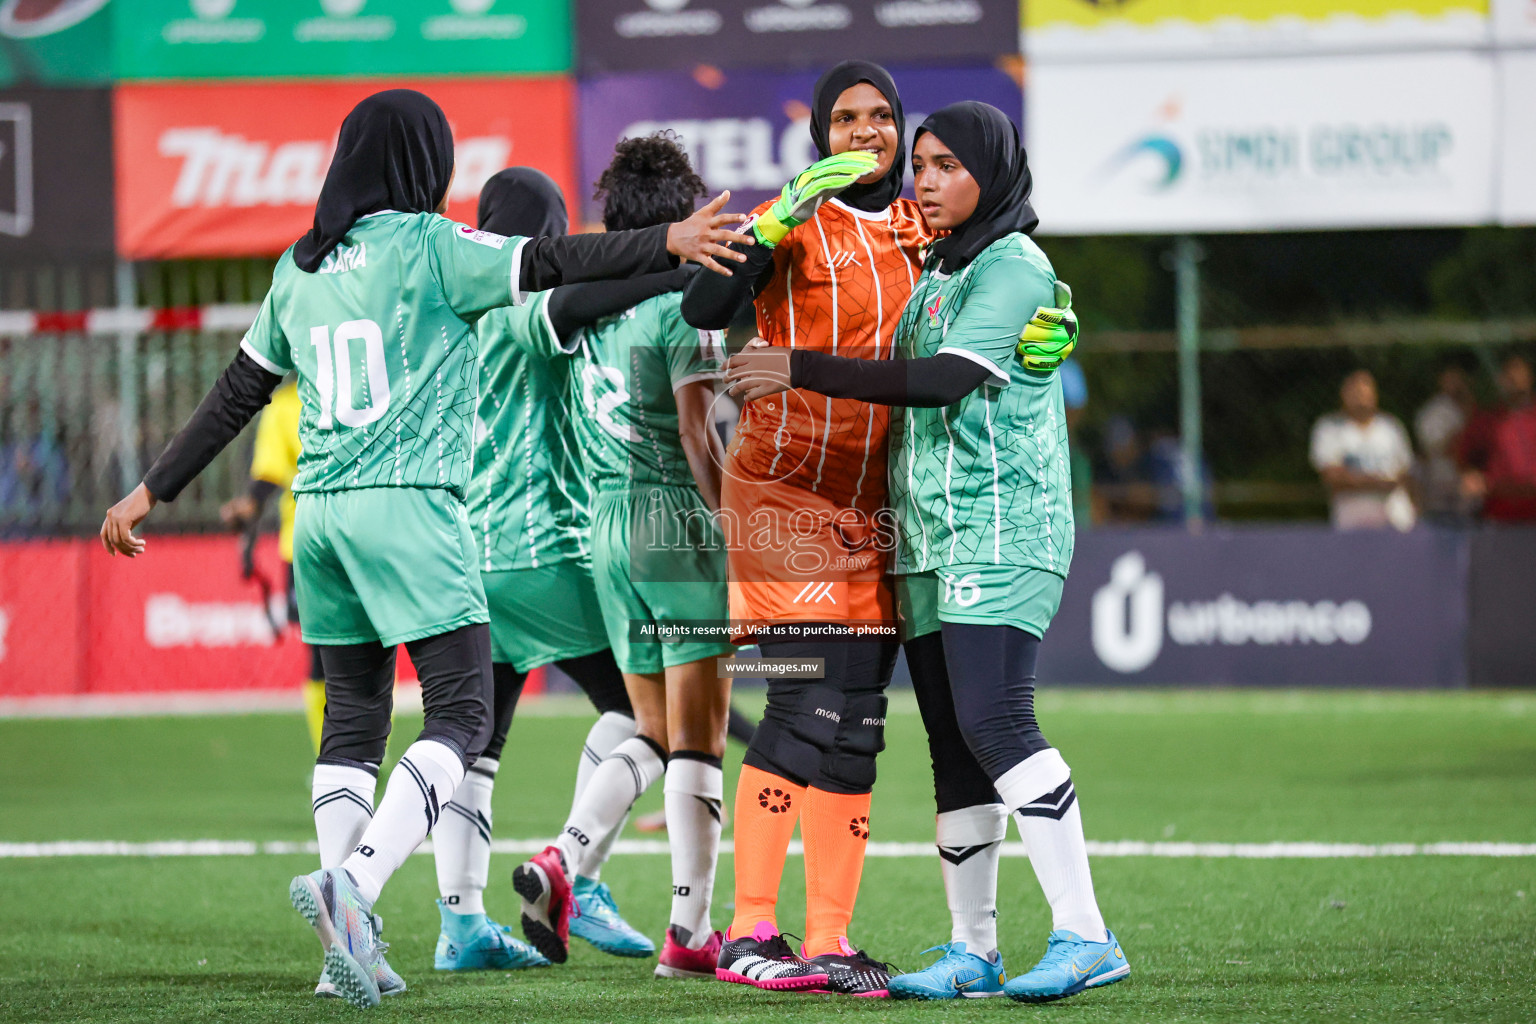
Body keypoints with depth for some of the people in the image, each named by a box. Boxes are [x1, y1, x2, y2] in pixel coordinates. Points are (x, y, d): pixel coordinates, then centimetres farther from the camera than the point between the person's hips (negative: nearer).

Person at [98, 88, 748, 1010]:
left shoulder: (300, 270, 15)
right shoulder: (427, 245, -2)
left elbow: (237, 394, 19)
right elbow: (546, 265, -10)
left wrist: (153, 491, 26)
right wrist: (667, 243, -10)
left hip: (320, 514, 7)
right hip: (409, 506, -7)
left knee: (352, 720, 11)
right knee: (462, 717, -7)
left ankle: (352, 945, 4)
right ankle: (352, 882, -26)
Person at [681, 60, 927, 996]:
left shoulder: (927, 230, 13)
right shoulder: (794, 224, -4)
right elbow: (705, 310, -19)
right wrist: (785, 215, -29)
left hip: (878, 509, 6)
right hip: (787, 489, -6)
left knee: (857, 724, 4)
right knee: (807, 708, -14)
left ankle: (830, 943, 7)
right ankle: (750, 933, -10)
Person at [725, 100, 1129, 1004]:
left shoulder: (1014, 269, -8)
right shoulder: (937, 272, 19)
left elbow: (943, 380, -19)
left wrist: (801, 370, -19)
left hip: (1001, 534, -9)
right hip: (929, 541, 9)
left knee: (993, 720, -20)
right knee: (953, 745, 7)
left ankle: (1084, 936, -22)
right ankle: (973, 951, 12)